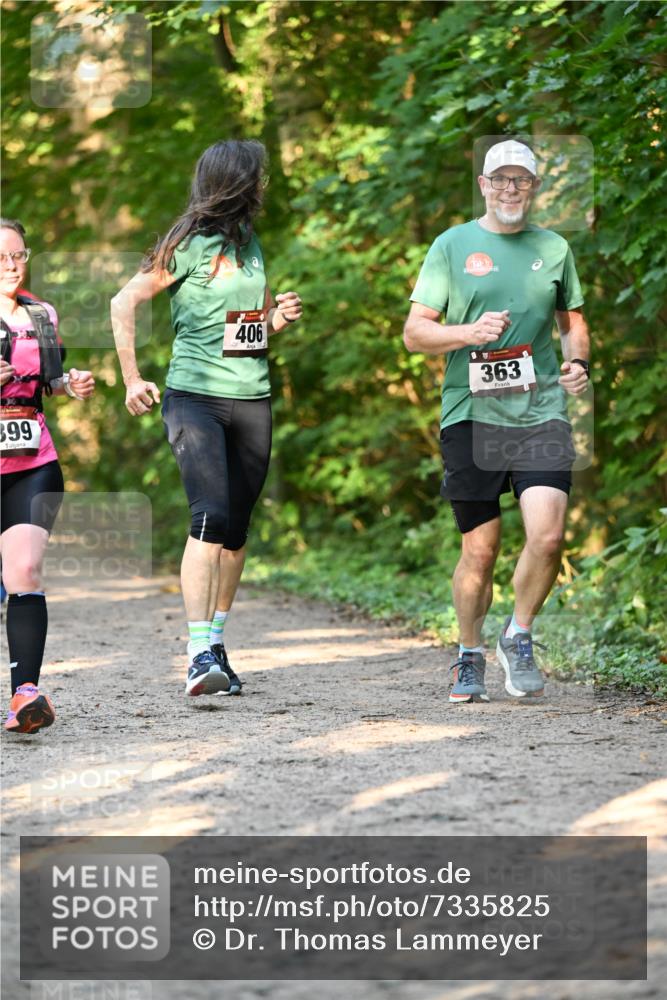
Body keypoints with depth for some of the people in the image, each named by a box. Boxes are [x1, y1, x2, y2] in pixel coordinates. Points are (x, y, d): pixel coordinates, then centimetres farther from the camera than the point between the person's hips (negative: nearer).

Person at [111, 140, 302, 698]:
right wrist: (132, 379, -8)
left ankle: (215, 644, 16)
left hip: (252, 400, 7)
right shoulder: (191, 244, -5)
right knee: (211, 518, -19)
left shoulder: (251, 244, 17)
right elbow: (125, 302, -5)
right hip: (195, 397, -7)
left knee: (236, 529, 7)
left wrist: (280, 317, 7)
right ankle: (200, 654, -24)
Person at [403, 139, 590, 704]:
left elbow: (573, 321, 25)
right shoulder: (453, 245, 5)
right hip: (472, 415, -1)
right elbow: (415, 332, 2)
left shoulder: (554, 249, 12)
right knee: (480, 550, 1)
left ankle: (519, 638, 10)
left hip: (541, 410, 2)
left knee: (547, 536, -15)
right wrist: (470, 332, -15)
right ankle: (471, 659, 22)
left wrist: (578, 363, 4)